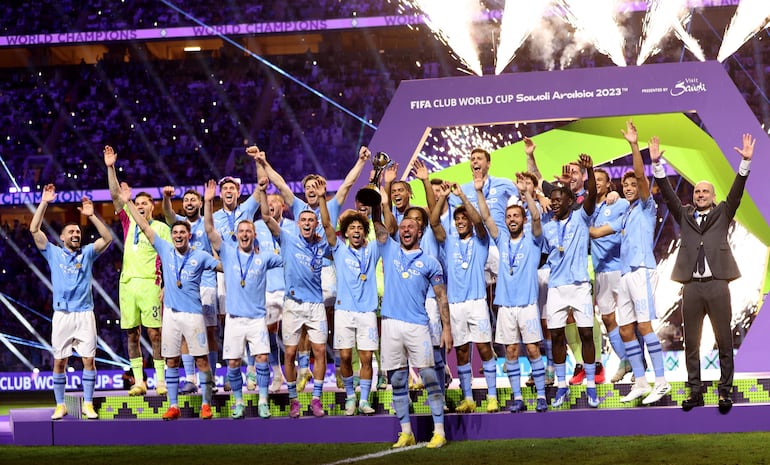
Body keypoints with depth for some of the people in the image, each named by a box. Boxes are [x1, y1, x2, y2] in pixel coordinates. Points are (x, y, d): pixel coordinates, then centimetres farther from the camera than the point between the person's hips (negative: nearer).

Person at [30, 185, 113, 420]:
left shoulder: (87, 253, 11)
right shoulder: (53, 253, 9)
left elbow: (108, 238, -1)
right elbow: (34, 230, 0)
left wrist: (91, 216, -7)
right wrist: (44, 203, -4)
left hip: (85, 314, 0)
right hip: (62, 314, 0)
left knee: (89, 359, -3)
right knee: (59, 361, 2)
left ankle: (88, 405, 4)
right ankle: (60, 405, 10)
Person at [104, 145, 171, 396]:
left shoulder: (162, 228, 4)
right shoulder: (129, 223, 13)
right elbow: (116, 196, 7)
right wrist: (110, 168, -2)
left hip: (150, 284, -4)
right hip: (127, 282, 4)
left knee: (154, 333, -5)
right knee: (132, 333, 4)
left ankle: (161, 381, -2)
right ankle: (138, 382, 9)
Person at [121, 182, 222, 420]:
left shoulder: (200, 256, 0)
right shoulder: (165, 250, 6)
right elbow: (144, 227, 7)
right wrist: (128, 202, 6)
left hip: (193, 313, -2)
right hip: (171, 312, 3)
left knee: (202, 360, -2)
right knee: (171, 360, 5)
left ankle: (206, 404, 5)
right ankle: (173, 406, 11)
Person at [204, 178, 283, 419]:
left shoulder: (264, 257, 5)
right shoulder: (228, 252, 5)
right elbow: (210, 230, -3)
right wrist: (208, 202, -14)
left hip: (257, 317, -1)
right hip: (234, 318, 1)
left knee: (262, 358, -11)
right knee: (233, 362, 1)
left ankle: (263, 401, -3)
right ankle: (238, 402, 14)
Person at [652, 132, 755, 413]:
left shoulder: (722, 214, 12)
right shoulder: (684, 216, 15)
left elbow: (736, 192, 0)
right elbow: (667, 193, 8)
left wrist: (745, 162, -11)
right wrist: (657, 164, -1)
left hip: (717, 284, -2)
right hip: (691, 286, 2)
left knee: (724, 340, -1)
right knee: (691, 343, 4)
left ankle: (725, 390, 3)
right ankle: (695, 392, 9)